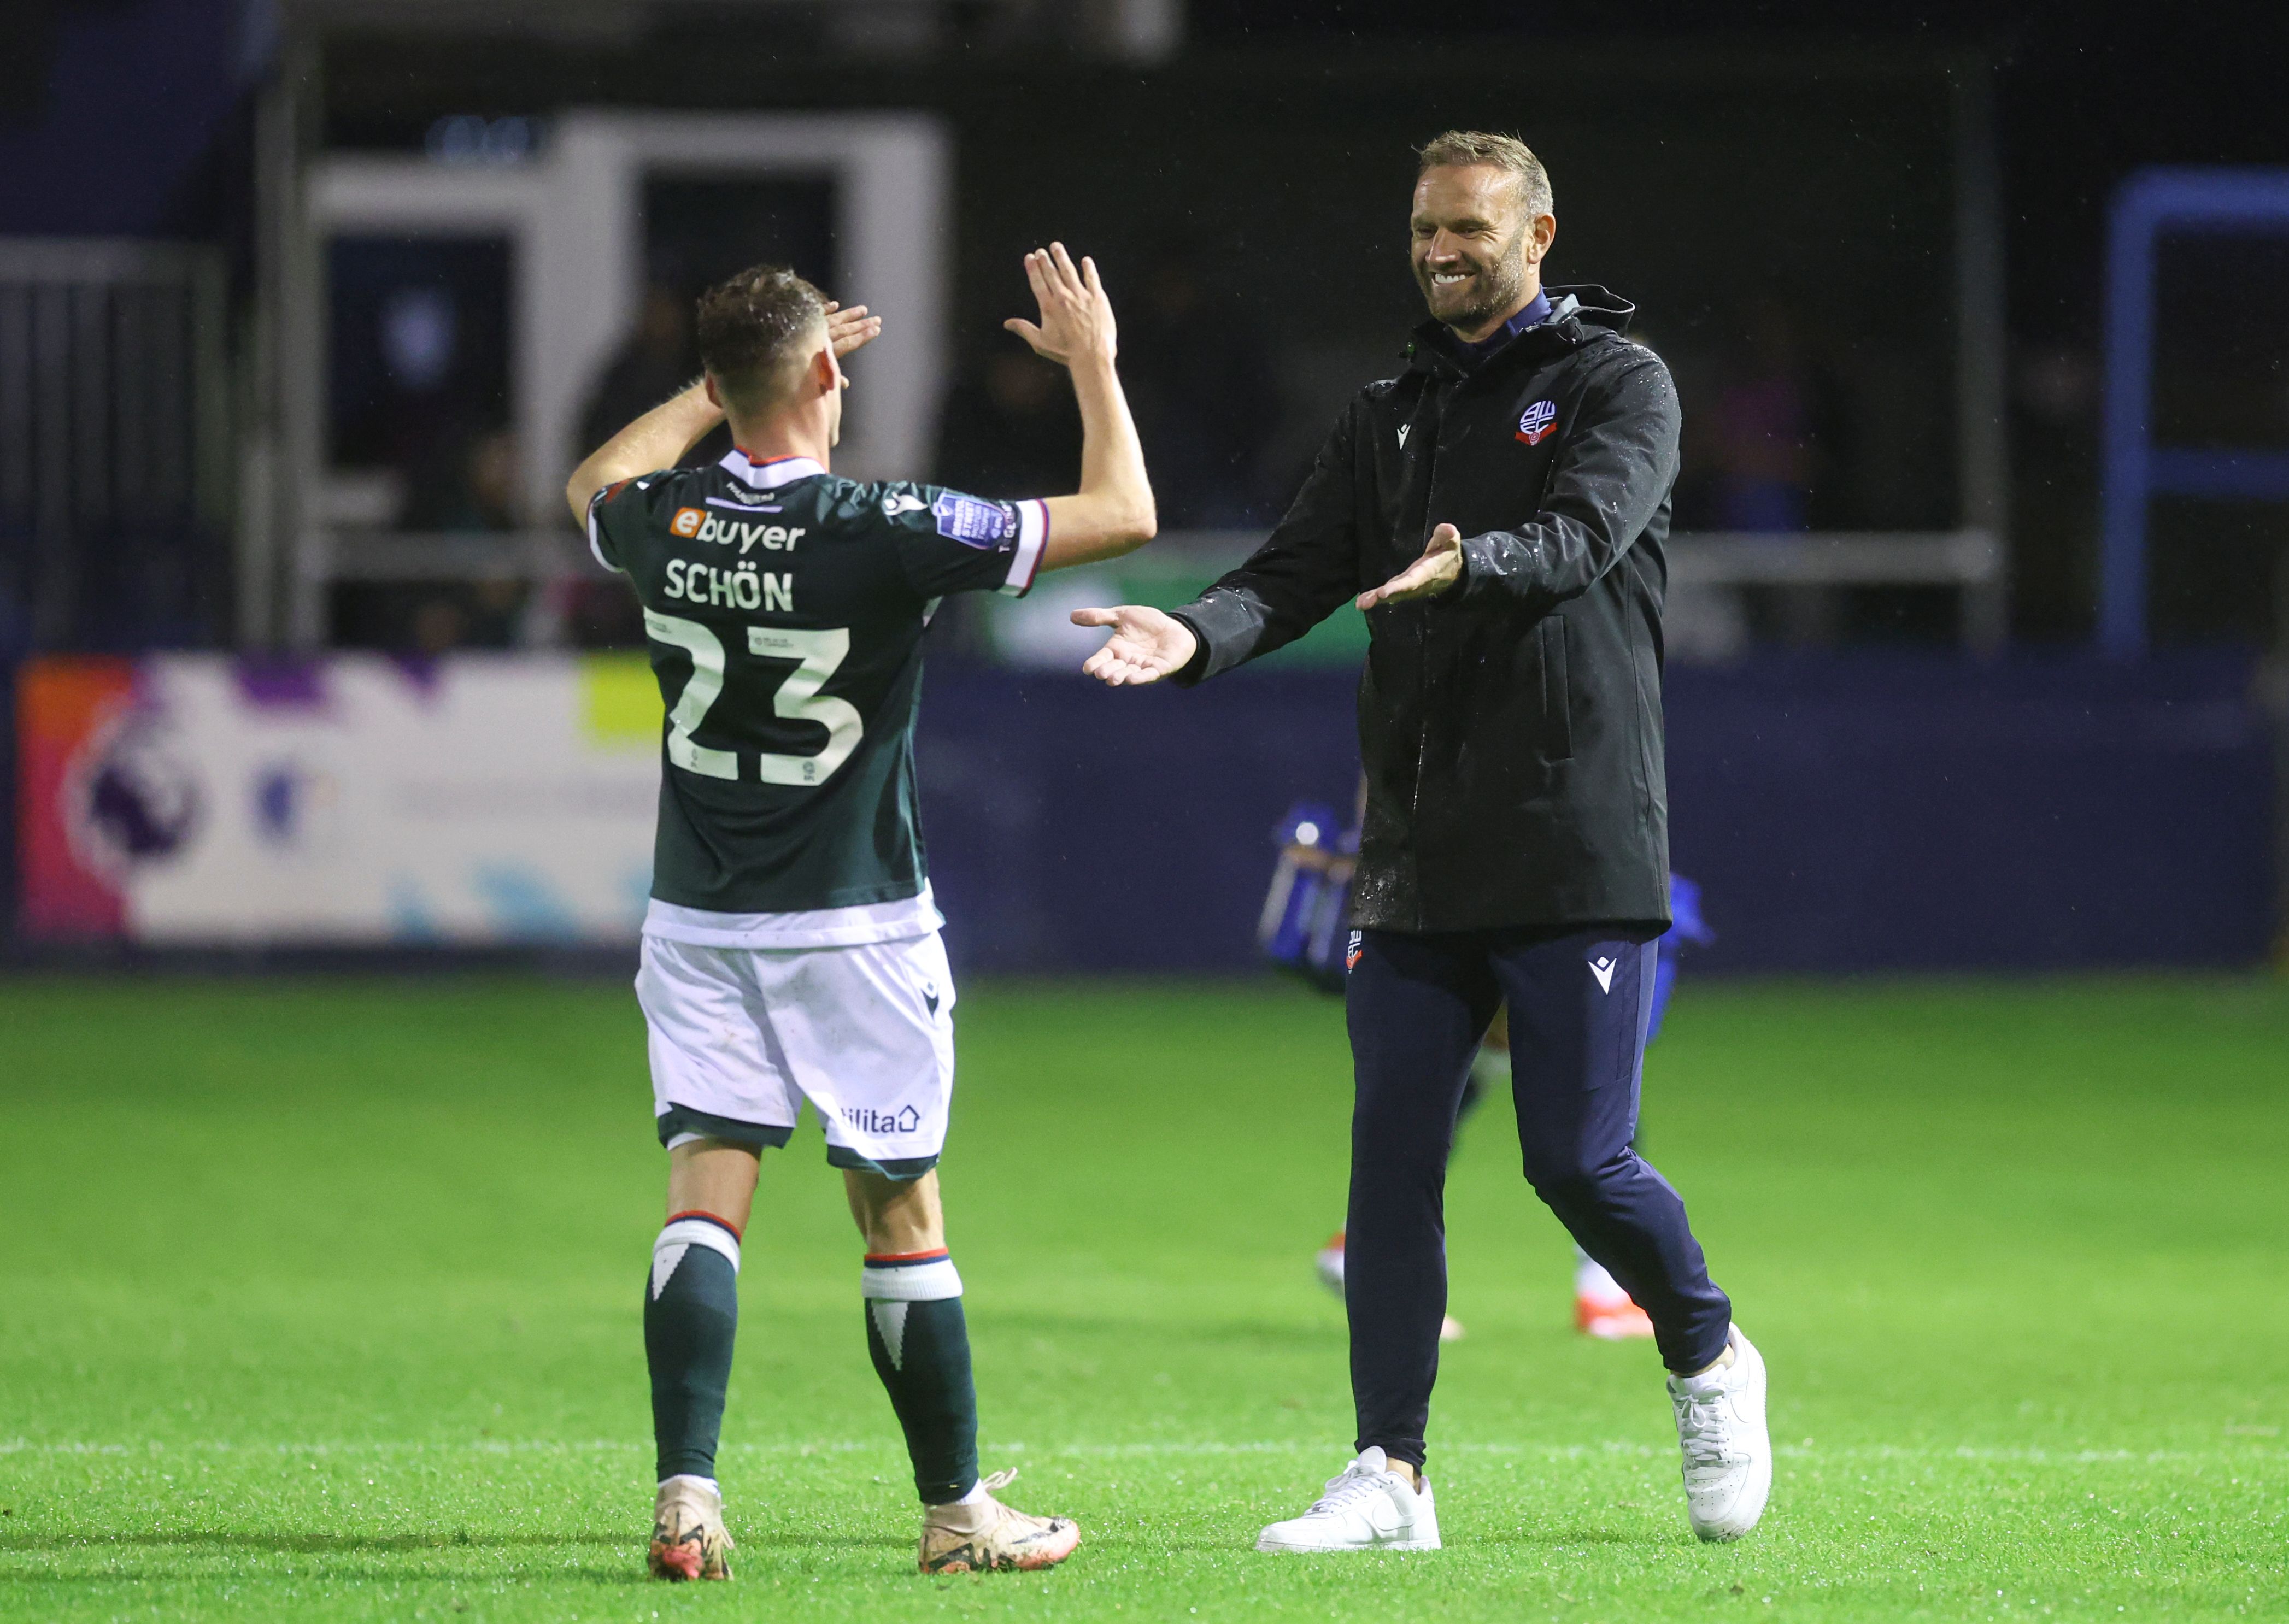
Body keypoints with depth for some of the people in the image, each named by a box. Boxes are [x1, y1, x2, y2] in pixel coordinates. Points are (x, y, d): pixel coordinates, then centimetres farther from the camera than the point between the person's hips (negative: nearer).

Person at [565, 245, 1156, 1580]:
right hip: (854, 930, -4)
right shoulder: (881, 532, -17)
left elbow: (594, 486, 25)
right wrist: (1093, 362, 4)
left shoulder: (662, 521, -4)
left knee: (704, 1203, 0)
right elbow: (1122, 516, -10)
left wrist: (728, 385, 29)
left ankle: (686, 1494, -12)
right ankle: (956, 1510, 14)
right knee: (903, 1218, 5)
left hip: (698, 924, 4)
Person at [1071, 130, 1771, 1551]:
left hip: (1577, 852, -5)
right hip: (1417, 858, 5)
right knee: (1392, 1160, 0)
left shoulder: (1617, 382, 1)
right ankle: (1390, 1476, 3)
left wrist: (1471, 563, -39)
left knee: (1578, 1160, -5)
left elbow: (1580, 537, -17)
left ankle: (1709, 1361, 22)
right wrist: (1199, 634, -16)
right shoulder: (1391, 417, 16)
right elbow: (1300, 571, 6)